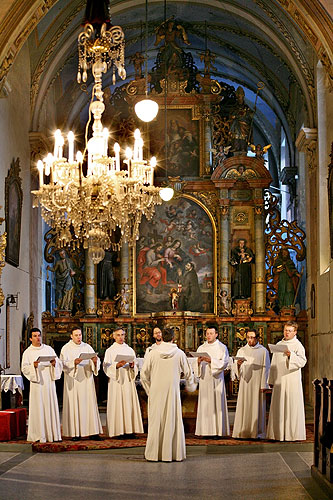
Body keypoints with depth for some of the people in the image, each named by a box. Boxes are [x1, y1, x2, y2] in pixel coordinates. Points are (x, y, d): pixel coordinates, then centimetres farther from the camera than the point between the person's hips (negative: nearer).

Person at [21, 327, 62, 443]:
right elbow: (24, 368, -4)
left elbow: (59, 363, 11)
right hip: (37, 384, -3)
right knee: (38, 408, -5)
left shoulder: (49, 349, 12)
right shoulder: (27, 352, 4)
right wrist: (34, 366, -21)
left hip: (49, 382, 3)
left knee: (51, 407, 2)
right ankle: (39, 435, -2)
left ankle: (52, 434, 6)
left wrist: (54, 363, -10)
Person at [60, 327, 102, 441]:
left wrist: (95, 361, -18)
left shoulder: (87, 347, 11)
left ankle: (93, 432, 3)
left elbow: (96, 363, 5)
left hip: (86, 380, 3)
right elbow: (63, 364, -9)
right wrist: (74, 362, -25)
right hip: (73, 381, -3)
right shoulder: (66, 348, 3)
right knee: (74, 406, -3)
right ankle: (75, 433, -1)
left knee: (90, 405, 0)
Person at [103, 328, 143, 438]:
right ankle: (118, 430, -4)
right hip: (116, 382, -3)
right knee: (117, 405, -7)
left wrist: (132, 366, -8)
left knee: (129, 404, 0)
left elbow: (135, 368, 15)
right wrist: (117, 365, -20)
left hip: (128, 381, 3)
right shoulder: (110, 351, 4)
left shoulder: (130, 350, 13)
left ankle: (130, 429, 3)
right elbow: (106, 367, -4)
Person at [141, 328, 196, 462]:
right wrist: (191, 385, 26)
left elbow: (144, 374, 1)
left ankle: (154, 454, 9)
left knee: (156, 421, 6)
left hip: (156, 392, 1)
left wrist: (149, 389, 16)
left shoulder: (153, 353, -3)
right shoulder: (179, 353, -3)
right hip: (172, 391, 0)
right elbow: (188, 373, 7)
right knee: (173, 421, 5)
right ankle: (174, 453, 6)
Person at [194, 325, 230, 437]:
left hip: (216, 380, -3)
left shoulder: (222, 347, 3)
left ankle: (217, 430, -3)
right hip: (204, 379, 3)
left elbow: (224, 363, -8)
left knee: (217, 403, -5)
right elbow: (196, 366, 11)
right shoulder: (201, 348, 13)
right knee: (205, 405, -1)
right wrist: (198, 362, -12)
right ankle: (206, 430, 1)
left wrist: (211, 360, -18)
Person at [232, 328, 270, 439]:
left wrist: (264, 385, -7)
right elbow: (235, 368, 5)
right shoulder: (241, 351, 10)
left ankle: (257, 432, 3)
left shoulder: (263, 351, 3)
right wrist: (238, 363, -19)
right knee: (244, 406, -1)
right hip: (245, 383, 2)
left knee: (257, 407, -2)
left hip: (257, 383, -2)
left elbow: (266, 369, 0)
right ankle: (243, 431, 2)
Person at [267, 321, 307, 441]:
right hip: (279, 381, 5)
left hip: (292, 381, -5)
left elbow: (303, 362, -16)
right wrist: (271, 380, 16)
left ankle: (293, 434, 0)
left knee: (292, 407, -5)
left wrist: (291, 355, -32)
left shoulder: (298, 345, -1)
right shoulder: (278, 344, 15)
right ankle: (278, 434, 11)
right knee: (278, 407, 5)